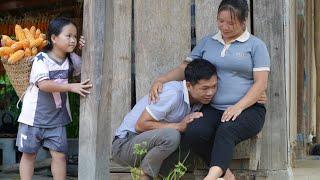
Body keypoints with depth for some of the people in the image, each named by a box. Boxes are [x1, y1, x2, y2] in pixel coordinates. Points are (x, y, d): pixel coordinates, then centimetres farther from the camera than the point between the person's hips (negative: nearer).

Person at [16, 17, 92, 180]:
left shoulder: (72, 59, 0)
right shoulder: (42, 58, -16)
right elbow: (43, 84, -29)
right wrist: (71, 87, -35)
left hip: (57, 118, 4)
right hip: (34, 116, -4)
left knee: (59, 155, 0)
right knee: (29, 154, 8)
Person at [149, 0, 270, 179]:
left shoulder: (256, 45, 6)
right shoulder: (207, 42, 18)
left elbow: (261, 83, -3)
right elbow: (184, 68, 18)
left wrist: (238, 107, -17)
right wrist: (160, 80, -1)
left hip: (248, 109, -4)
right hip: (213, 109, 4)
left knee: (226, 131, -36)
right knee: (193, 134, -28)